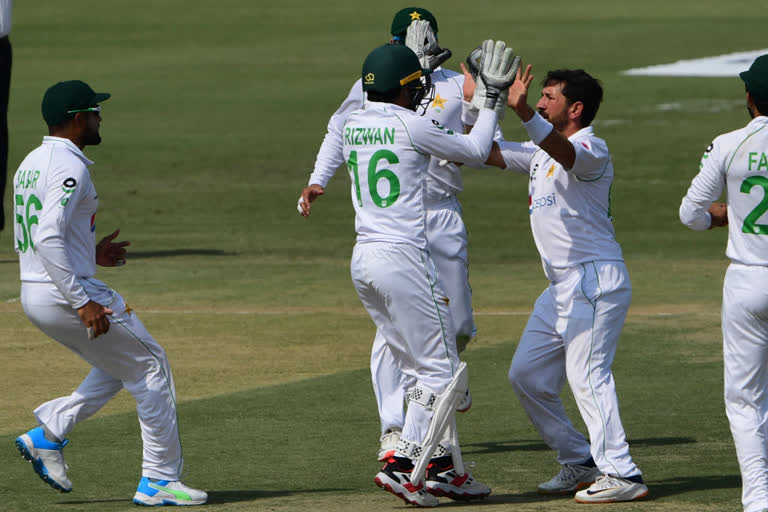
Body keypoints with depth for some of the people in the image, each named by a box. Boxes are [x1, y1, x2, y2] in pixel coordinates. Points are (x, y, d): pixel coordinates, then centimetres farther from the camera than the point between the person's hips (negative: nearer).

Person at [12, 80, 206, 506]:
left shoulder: (31, 164, 14)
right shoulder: (69, 167, -17)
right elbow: (48, 239, -27)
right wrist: (82, 303, -29)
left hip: (33, 296, 10)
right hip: (67, 294, -10)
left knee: (122, 364, 23)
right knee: (150, 367, 3)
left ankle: (48, 434, 12)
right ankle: (159, 479, 4)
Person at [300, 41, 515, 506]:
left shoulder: (353, 126, 9)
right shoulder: (412, 127, -12)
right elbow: (475, 151, 0)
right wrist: (492, 101, 11)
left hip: (363, 260, 8)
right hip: (405, 259, -8)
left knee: (422, 370, 16)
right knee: (442, 371, -1)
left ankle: (443, 467, 17)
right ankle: (402, 465, -10)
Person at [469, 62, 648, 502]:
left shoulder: (591, 149, -13)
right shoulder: (540, 151, 16)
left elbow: (566, 153, -36)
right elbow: (489, 152, 22)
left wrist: (524, 112, -52)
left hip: (596, 279, -10)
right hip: (562, 285, 10)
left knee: (586, 374, -17)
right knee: (527, 375, 10)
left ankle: (622, 474, -17)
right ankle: (581, 463, 18)